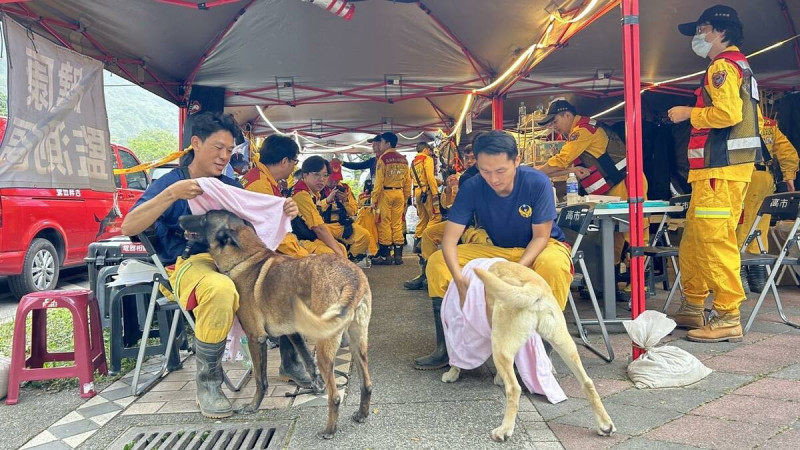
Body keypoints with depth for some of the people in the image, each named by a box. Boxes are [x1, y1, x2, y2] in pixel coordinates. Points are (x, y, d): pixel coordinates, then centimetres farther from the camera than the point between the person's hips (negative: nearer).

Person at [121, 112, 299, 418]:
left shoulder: (231, 186, 18)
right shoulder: (169, 182, 2)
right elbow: (128, 228, -11)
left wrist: (282, 214, -6)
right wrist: (171, 194, -23)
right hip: (188, 264, -5)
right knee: (221, 290, -40)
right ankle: (208, 382, -18)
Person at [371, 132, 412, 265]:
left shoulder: (383, 158, -9)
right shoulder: (403, 159, 9)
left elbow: (379, 181, -12)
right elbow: (408, 181, 11)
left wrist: (374, 199, -8)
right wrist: (406, 198, 19)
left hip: (386, 193, -5)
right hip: (399, 193, 5)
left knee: (385, 224, 0)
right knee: (398, 224, 9)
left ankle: (385, 256, 4)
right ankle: (398, 255, 11)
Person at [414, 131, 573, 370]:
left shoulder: (537, 183, -25)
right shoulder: (472, 188, -19)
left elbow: (541, 236, -18)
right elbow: (450, 237, -21)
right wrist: (459, 278, -39)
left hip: (541, 247, -3)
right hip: (498, 250, 3)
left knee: (553, 265, -39)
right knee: (437, 262, -13)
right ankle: (445, 348, -5)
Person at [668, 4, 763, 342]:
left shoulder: (723, 65, -7)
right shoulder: (739, 66, 25)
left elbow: (728, 112, -22)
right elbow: (747, 116, 25)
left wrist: (689, 113, -8)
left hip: (720, 168, -11)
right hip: (723, 166, 11)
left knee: (715, 239, -11)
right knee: (693, 239, 13)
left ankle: (728, 318, -8)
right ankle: (692, 308, 21)